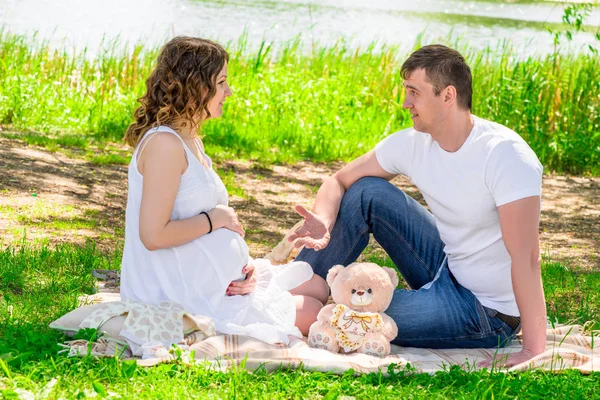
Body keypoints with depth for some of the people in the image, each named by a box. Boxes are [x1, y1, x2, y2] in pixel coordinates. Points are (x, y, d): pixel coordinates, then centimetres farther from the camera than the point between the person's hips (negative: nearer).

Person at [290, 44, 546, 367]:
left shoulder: (504, 155, -28)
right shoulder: (412, 144, -6)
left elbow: (526, 257, -33)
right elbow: (338, 181, 4)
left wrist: (534, 351, -37)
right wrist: (323, 224, -20)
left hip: (489, 312, -7)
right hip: (447, 269, 7)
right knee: (366, 192, -3)